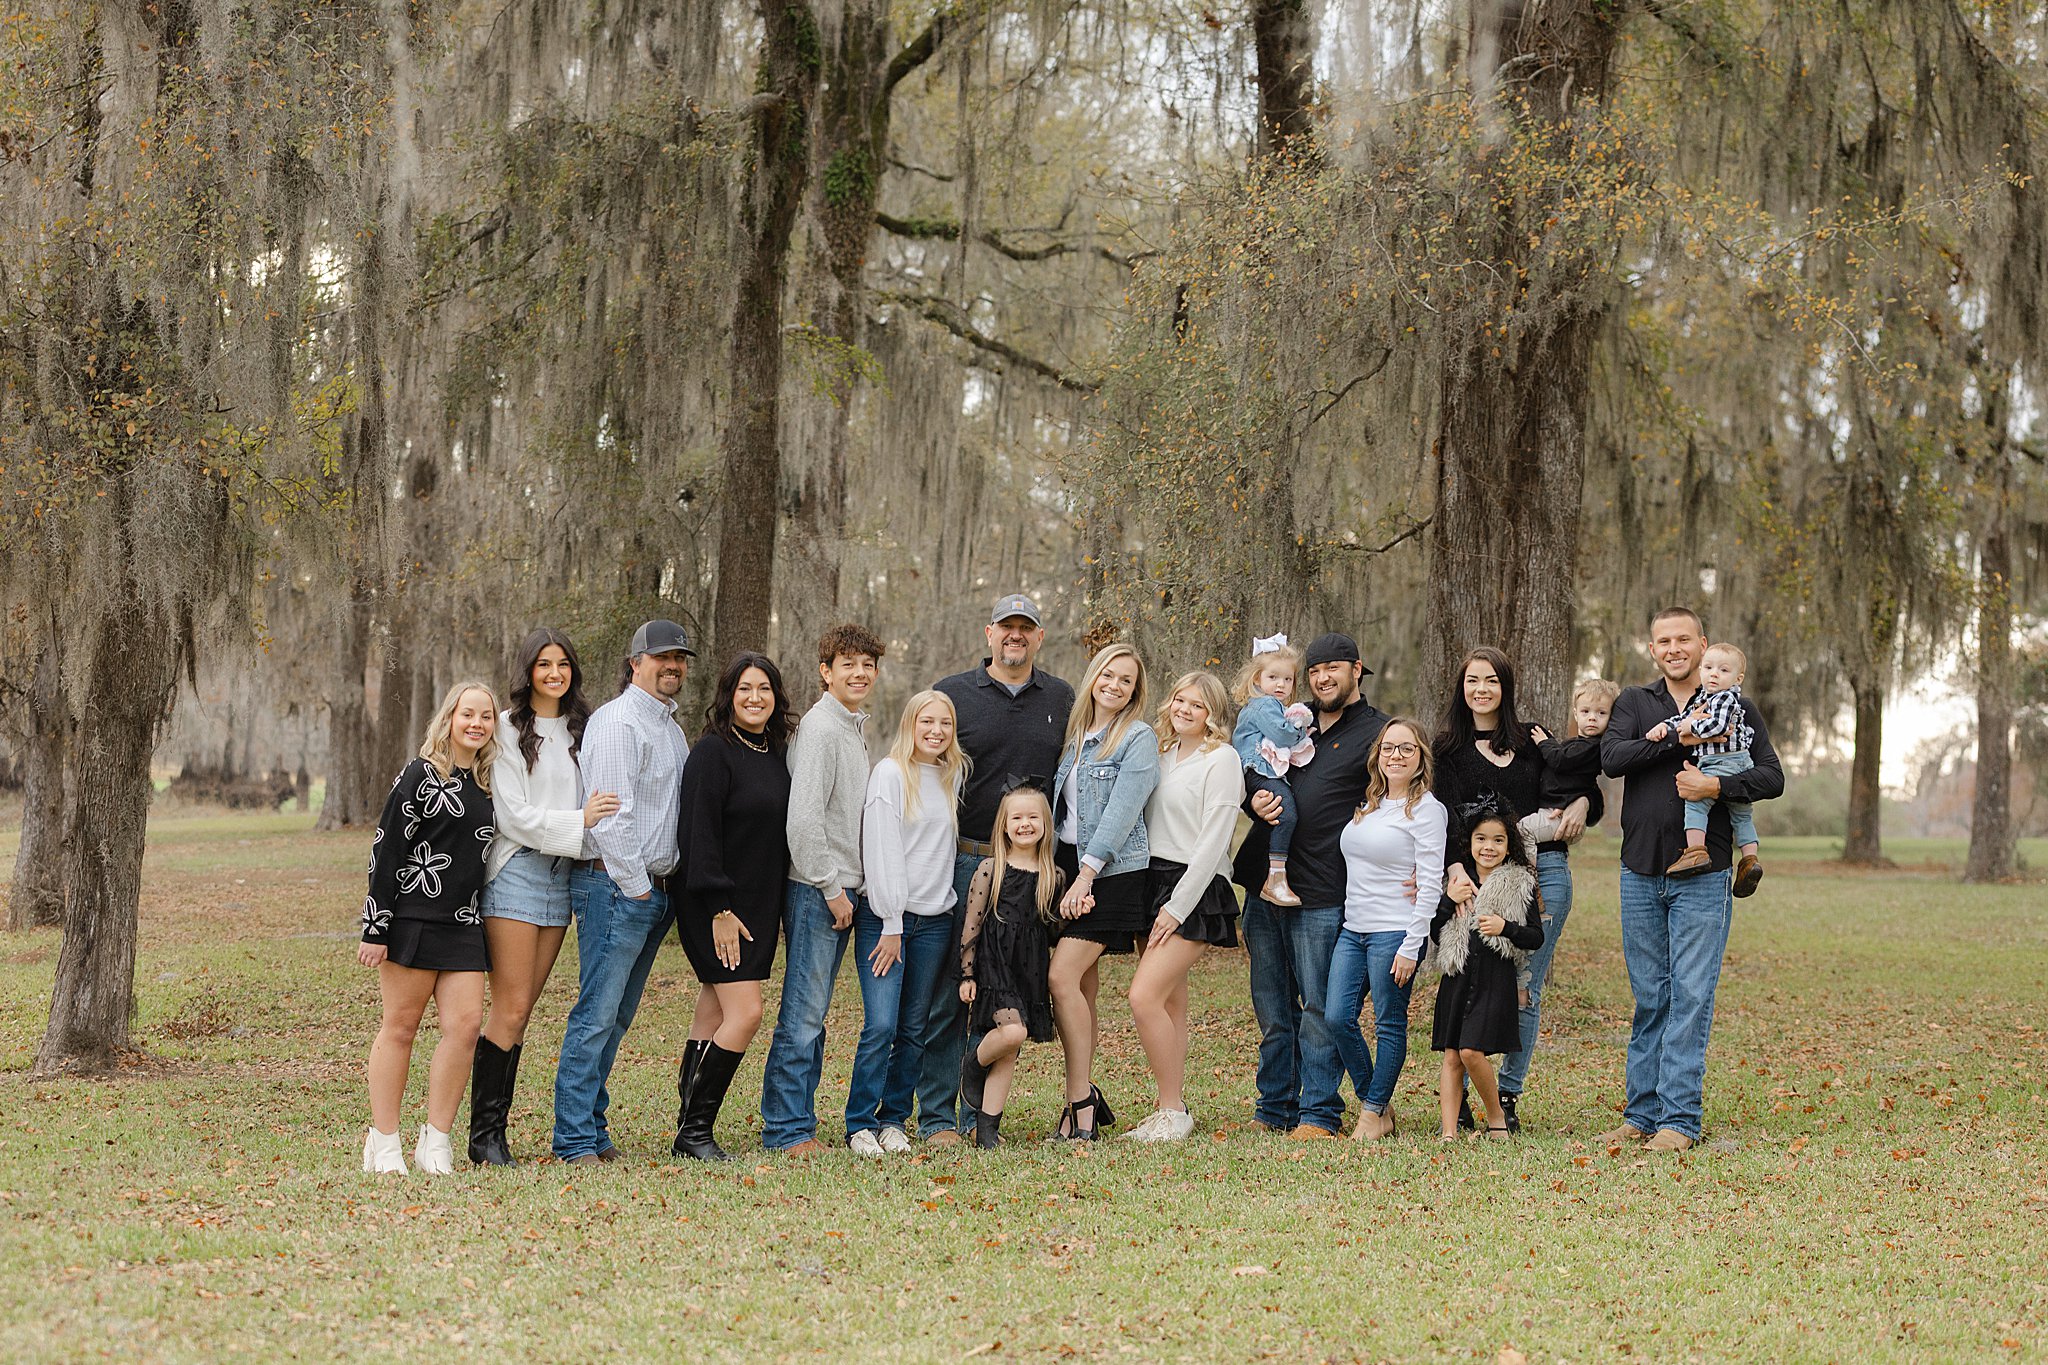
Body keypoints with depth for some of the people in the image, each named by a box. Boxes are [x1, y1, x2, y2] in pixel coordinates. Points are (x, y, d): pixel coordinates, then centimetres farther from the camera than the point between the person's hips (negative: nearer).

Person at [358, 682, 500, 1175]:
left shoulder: (486, 784, 14)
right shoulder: (421, 777, -6)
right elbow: (385, 852, -8)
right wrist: (375, 929, -13)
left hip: (463, 926, 6)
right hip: (413, 921, -6)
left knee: (466, 1023, -5)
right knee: (400, 1027, 0)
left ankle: (435, 1141, 3)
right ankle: (382, 1143, 6)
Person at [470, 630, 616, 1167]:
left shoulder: (582, 728, 14)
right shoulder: (509, 729, -4)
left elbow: (595, 799, 18)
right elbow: (514, 814, -10)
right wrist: (577, 823, -18)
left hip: (564, 875, 6)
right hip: (515, 874, -6)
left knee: (521, 1011, 6)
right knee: (510, 1011, -9)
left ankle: (494, 1128, 9)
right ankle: (484, 1135, -4)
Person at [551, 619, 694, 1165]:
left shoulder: (671, 727, 20)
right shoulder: (618, 721, -11)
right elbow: (612, 810, -17)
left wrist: (660, 884, 16)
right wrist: (635, 885, -14)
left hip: (653, 888, 9)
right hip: (616, 885, -9)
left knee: (616, 1016, 10)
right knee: (598, 1013, -9)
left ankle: (592, 1129, 15)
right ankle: (575, 1140, -8)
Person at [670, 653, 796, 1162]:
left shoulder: (777, 752, 12)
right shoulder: (712, 751, -12)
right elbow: (700, 833, -16)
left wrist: (782, 907, 14)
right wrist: (718, 910, -20)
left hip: (757, 904, 7)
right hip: (713, 906, -7)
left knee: (714, 1014, 8)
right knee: (745, 1012, -13)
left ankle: (691, 1130, 11)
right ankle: (694, 1129, -5)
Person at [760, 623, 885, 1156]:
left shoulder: (856, 728, 17)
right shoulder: (820, 727, -12)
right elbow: (804, 817, -19)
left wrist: (852, 888, 15)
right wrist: (832, 888, -16)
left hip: (844, 888, 9)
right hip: (817, 890, -9)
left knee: (813, 1012, 12)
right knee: (804, 1012, -6)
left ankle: (797, 1120, 16)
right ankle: (786, 1128, -2)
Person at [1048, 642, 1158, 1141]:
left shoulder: (1138, 738, -5)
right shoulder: (1073, 734, 15)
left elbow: (1122, 810, -13)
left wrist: (1086, 873, -18)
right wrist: (1058, 870, 6)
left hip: (1112, 871, -6)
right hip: (1067, 863, 6)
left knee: (1062, 977, -15)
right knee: (1084, 984, 6)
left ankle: (1080, 1101, -11)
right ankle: (1086, 1098, 12)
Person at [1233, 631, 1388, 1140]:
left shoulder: (1378, 731, 1)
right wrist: (1255, 802, 0)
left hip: (1322, 893, -6)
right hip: (1264, 883, 6)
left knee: (1320, 1008, -3)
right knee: (1271, 1007, 11)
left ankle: (1319, 1113, 5)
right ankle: (1274, 1108, 20)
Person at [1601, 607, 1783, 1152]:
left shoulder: (1734, 708, 6)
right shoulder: (1634, 703, 10)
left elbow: (1771, 777, -1)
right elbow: (1611, 757, -7)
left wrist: (1716, 786, -17)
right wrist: (1678, 737, -15)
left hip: (1701, 876, -2)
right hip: (1640, 874, 2)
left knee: (1691, 996, -6)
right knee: (1649, 999, 7)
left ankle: (1679, 1118, -4)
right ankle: (1641, 1114, 13)